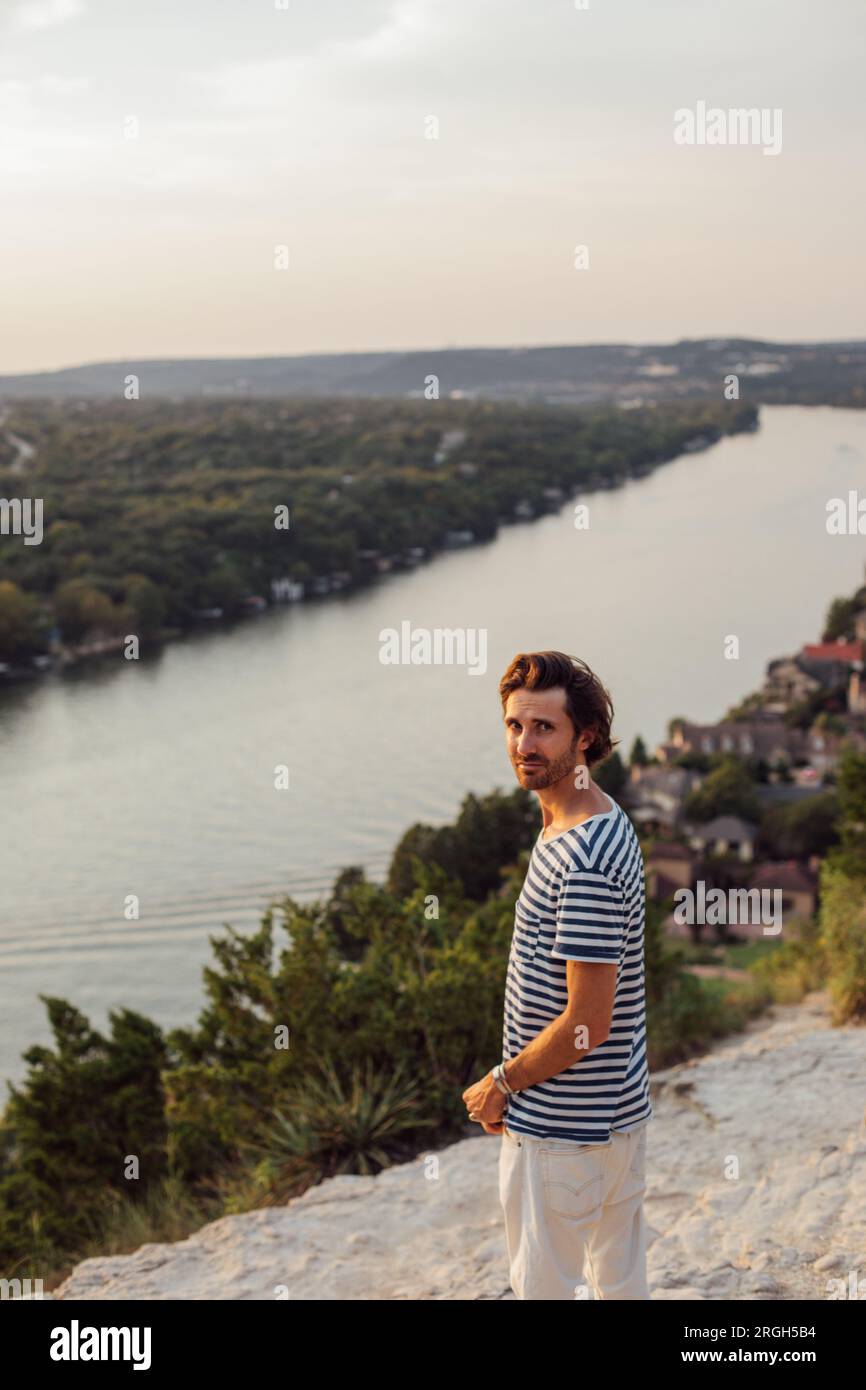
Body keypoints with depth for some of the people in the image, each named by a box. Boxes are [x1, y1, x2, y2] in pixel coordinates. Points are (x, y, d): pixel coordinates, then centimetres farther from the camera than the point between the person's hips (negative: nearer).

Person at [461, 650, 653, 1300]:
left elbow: (587, 1022, -25)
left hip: (560, 1127, -9)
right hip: (620, 1108, 9)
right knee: (620, 1280, 20)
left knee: (547, 1286, 5)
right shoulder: (604, 821, 6)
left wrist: (500, 1085, -12)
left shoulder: (584, 861, -26)